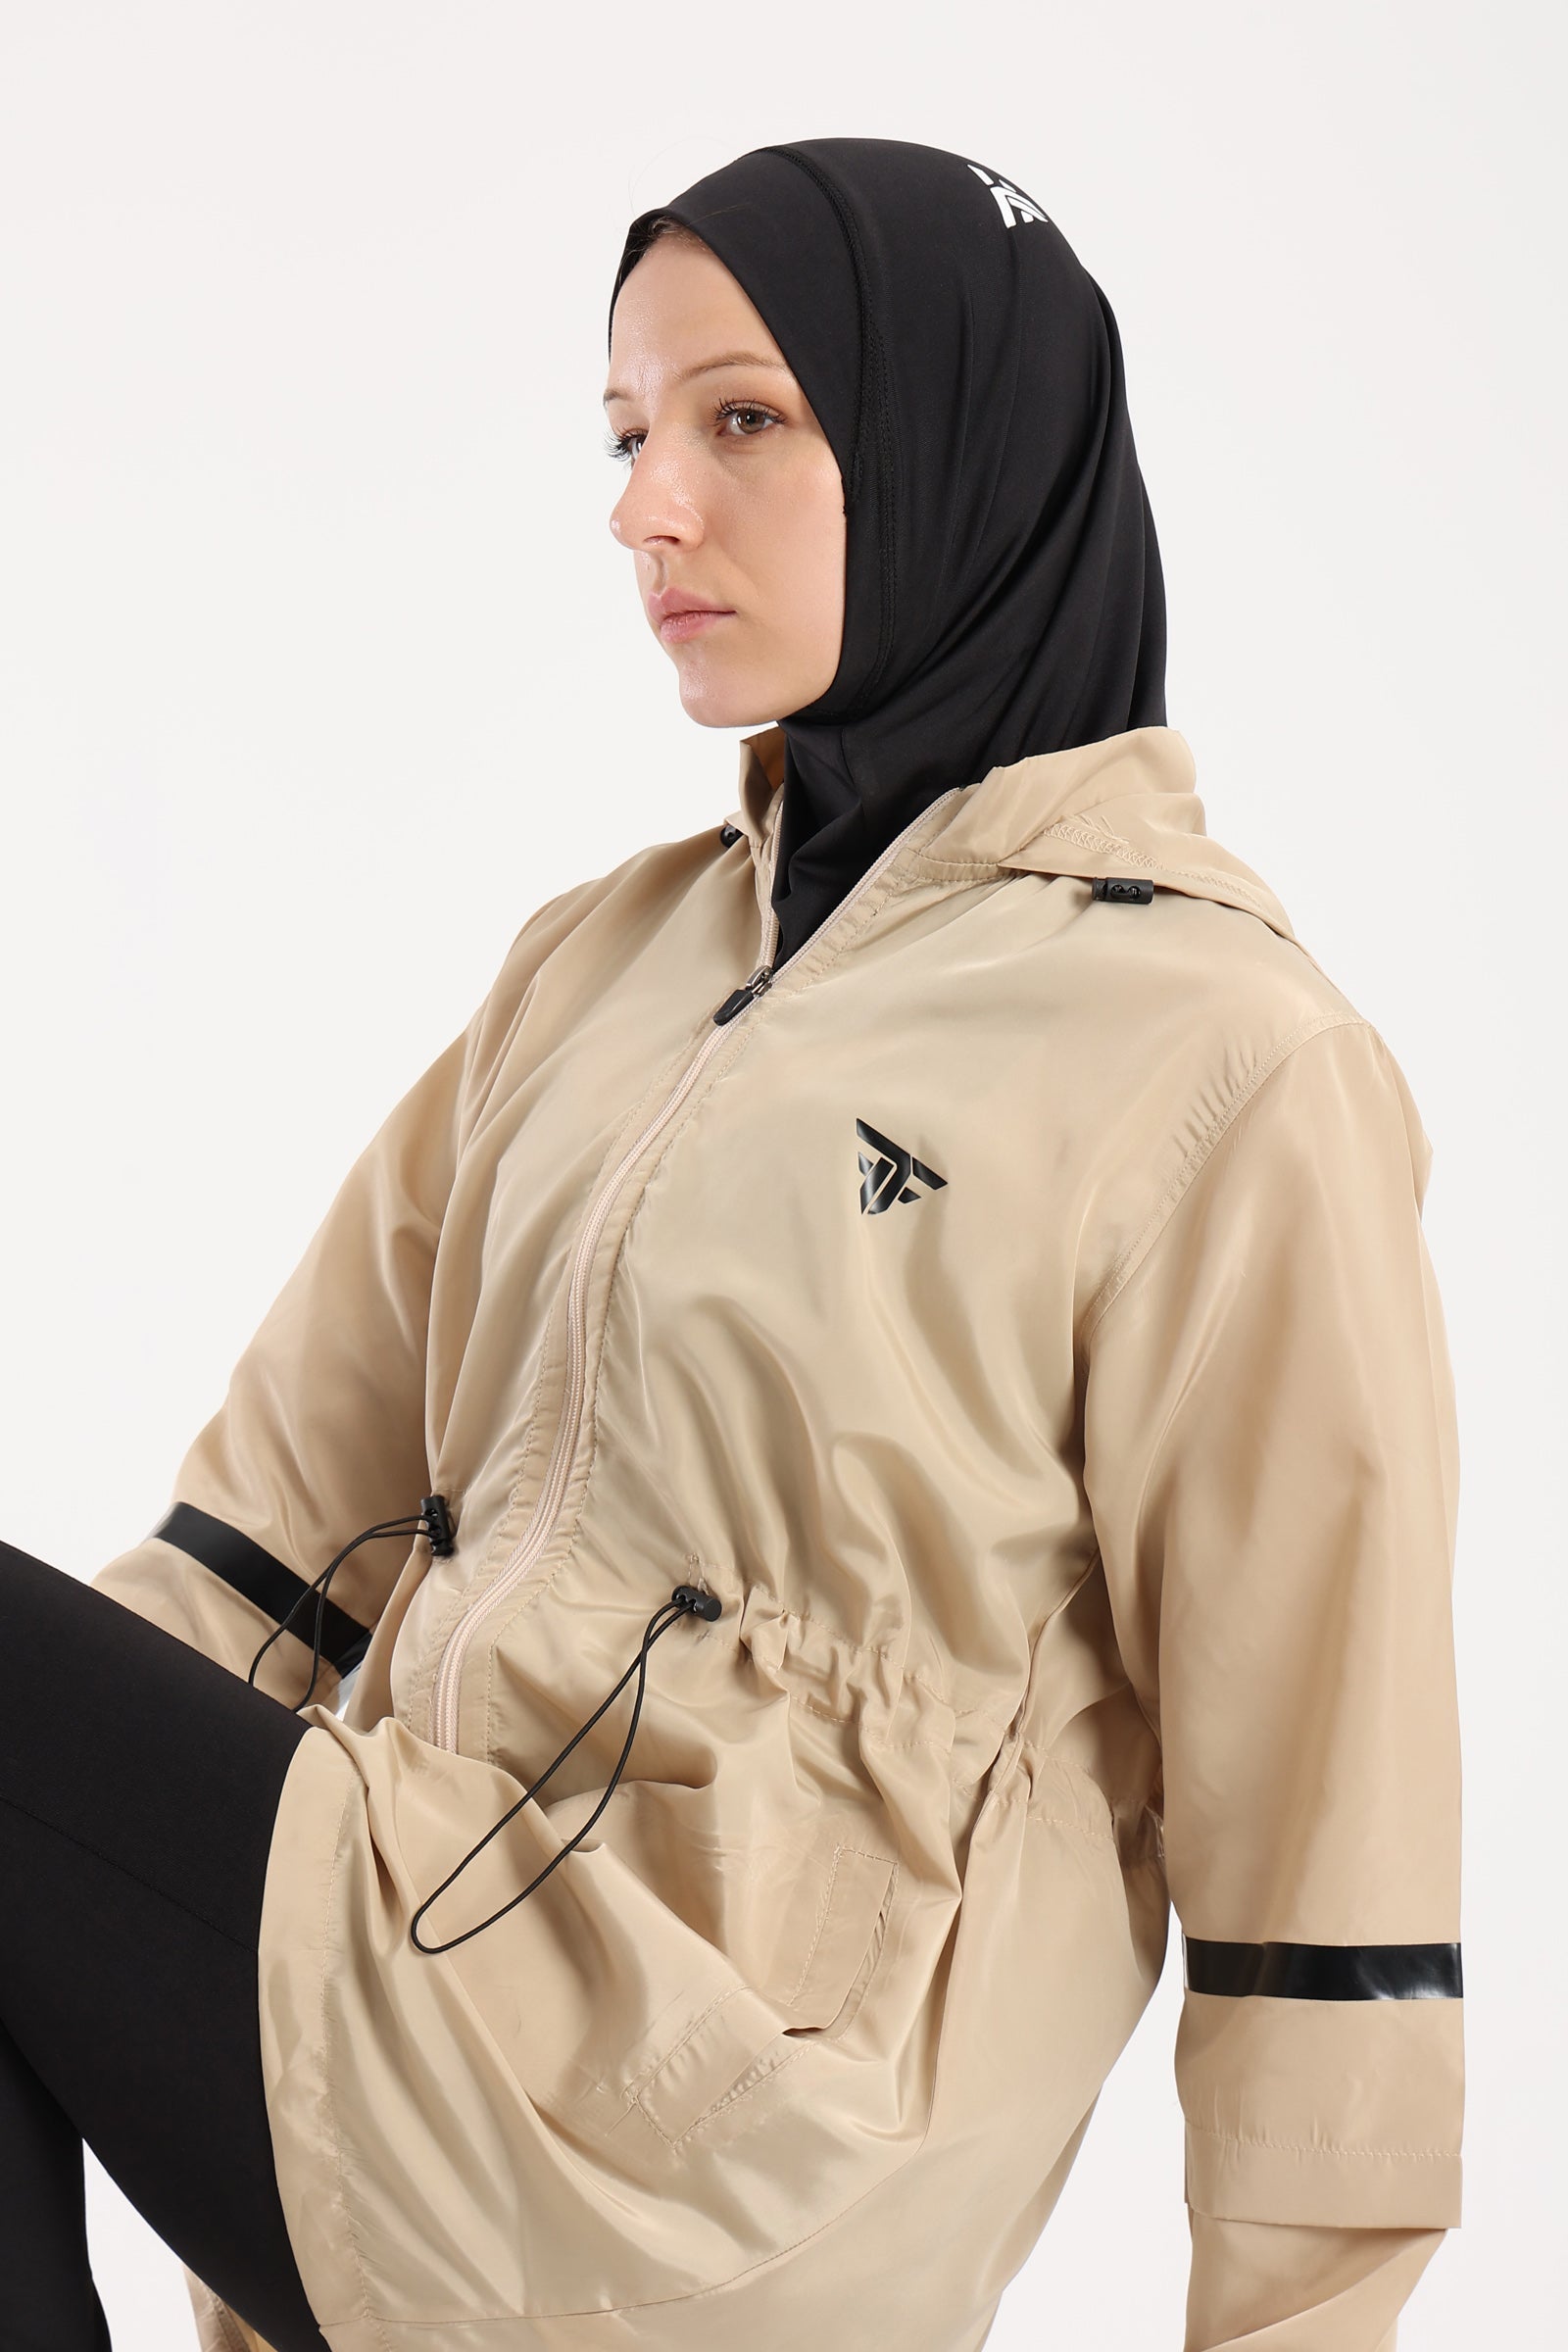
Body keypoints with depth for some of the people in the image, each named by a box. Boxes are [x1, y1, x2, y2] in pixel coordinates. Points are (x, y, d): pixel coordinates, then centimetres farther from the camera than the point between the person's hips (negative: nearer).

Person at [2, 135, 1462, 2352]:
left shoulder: (1220, 1063, -9)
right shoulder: (607, 960, 13)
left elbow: (1324, 1803, -7)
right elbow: (303, 1494, 11)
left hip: (732, 2117, -6)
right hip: (436, 1917, 6)